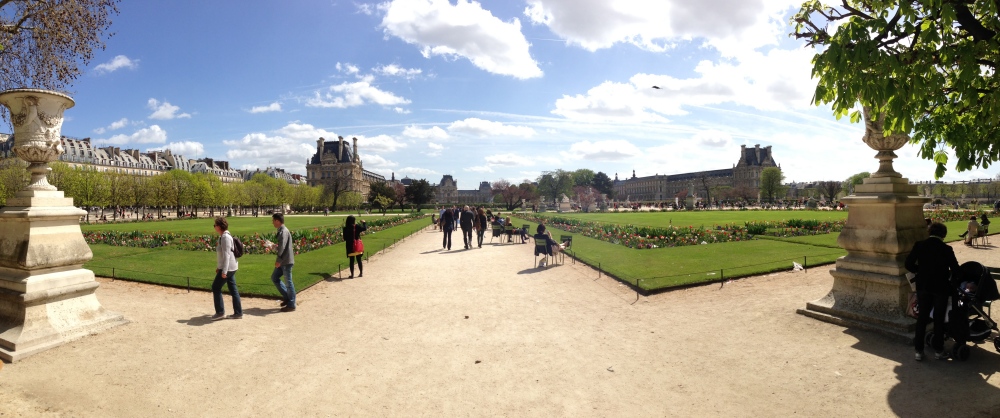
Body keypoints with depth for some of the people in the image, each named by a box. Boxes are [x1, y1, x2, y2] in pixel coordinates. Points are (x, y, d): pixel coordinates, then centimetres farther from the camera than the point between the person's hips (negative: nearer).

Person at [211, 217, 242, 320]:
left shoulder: (225, 237, -17)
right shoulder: (223, 237, 14)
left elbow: (226, 255, -22)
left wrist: (224, 271, -24)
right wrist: (219, 267, 25)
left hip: (227, 268, -10)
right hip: (230, 268, 10)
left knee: (216, 288, 1)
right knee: (233, 289, 9)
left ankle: (220, 312, 9)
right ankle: (238, 313, 13)